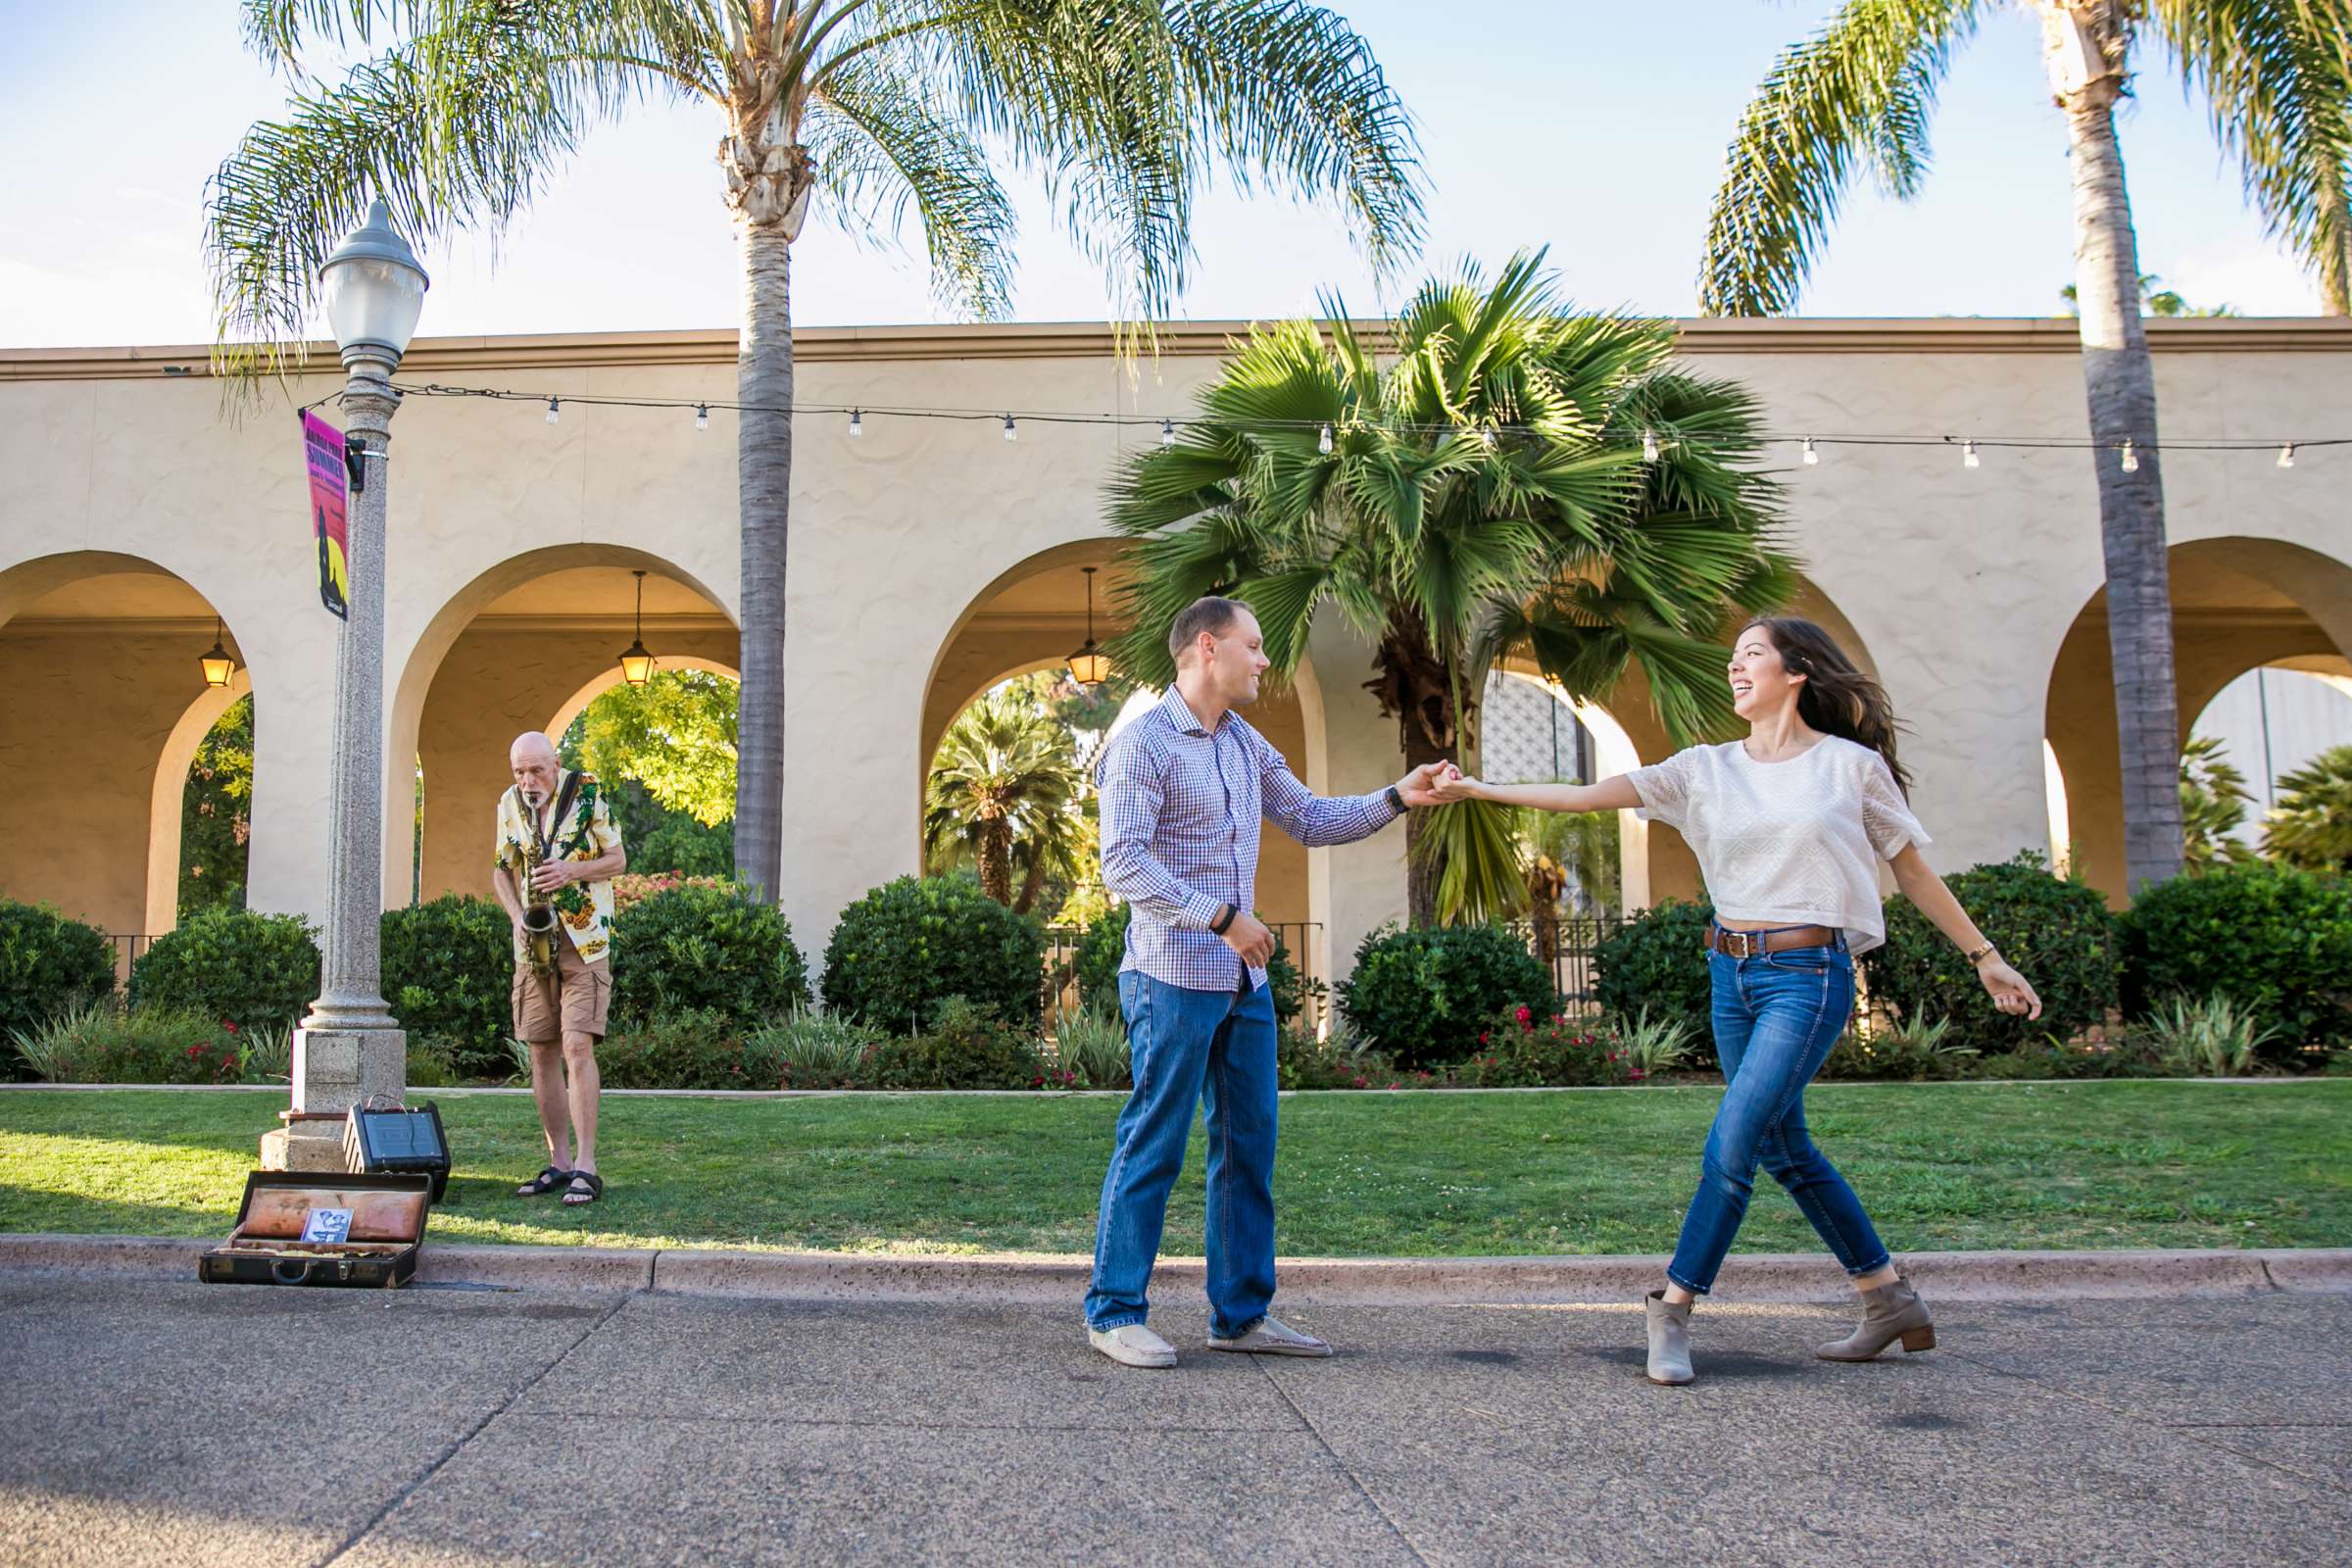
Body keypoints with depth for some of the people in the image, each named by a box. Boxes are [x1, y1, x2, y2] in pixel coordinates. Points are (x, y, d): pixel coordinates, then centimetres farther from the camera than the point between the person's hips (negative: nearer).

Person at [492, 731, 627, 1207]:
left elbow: (618, 859, -1)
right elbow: (501, 869, 15)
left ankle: (585, 1167, -13)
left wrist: (572, 870, -19)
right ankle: (559, 1163, 15)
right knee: (542, 1053, 6)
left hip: (585, 940, -5)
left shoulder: (587, 794, -6)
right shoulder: (508, 804, 7)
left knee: (576, 1046, -14)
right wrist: (516, 915, -3)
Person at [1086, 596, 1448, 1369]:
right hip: (1174, 979, -8)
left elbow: (1313, 822, 20)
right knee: (1152, 1146, -2)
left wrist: (1397, 798, 6)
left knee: (1249, 1145, 10)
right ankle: (1115, 1312, 9)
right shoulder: (1143, 744, -10)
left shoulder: (1245, 744, 14)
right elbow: (1121, 864, -18)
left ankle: (1241, 1312, 19)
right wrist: (1222, 918, -20)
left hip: (1243, 981, 8)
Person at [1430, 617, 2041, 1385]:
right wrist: (1477, 789, -7)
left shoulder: (1852, 766, -1)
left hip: (1809, 976, -5)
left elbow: (1913, 871, 8)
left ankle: (1671, 1315, -3)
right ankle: (1893, 1305, 25)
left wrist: (1986, 959, 9)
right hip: (1731, 975, 5)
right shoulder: (1706, 770, 7)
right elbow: (1588, 796, 0)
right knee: (1784, 1150, 11)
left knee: (1730, 1144, -14)